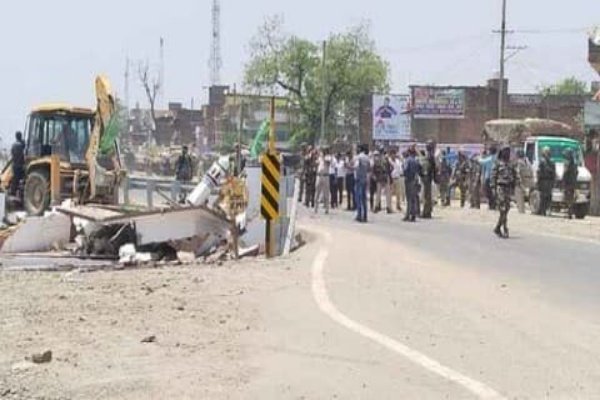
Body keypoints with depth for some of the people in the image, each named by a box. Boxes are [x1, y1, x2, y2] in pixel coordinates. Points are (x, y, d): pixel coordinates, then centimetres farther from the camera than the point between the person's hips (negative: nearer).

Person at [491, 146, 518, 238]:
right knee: (503, 209, -11)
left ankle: (497, 228, 18)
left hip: (508, 188, 6)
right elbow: (492, 176, -4)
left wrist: (514, 186, 11)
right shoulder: (498, 163, -2)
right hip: (500, 187, -6)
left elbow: (515, 176, 20)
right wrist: (493, 188, -10)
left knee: (506, 209, 6)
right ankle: (505, 230, -13)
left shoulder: (510, 164, 14)